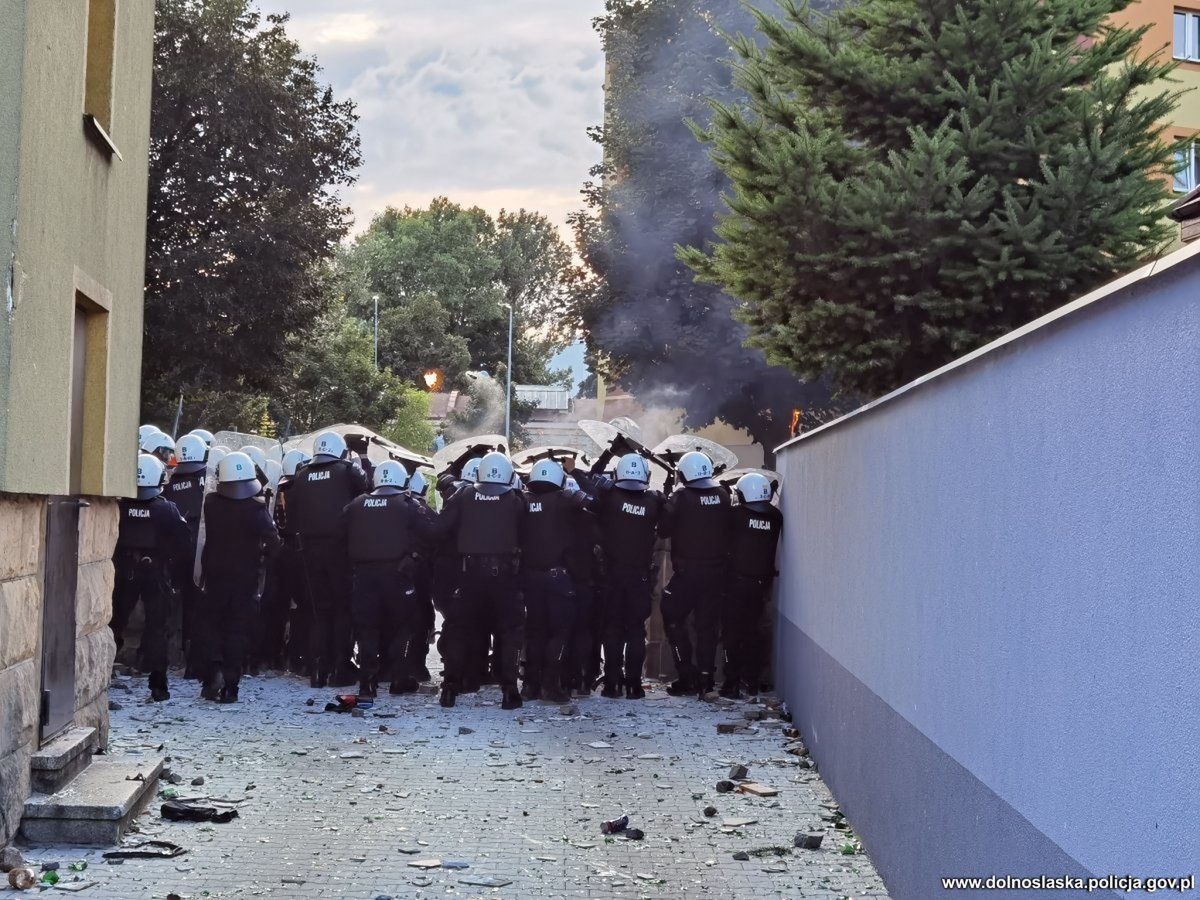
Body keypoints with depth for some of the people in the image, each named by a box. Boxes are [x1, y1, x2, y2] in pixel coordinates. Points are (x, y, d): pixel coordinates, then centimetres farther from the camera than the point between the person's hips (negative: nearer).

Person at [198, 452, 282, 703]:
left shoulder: (211, 503, -6)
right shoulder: (255, 508, -15)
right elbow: (272, 542, -16)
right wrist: (262, 557, 0)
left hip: (214, 575, 2)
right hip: (245, 576, -2)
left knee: (213, 627, 15)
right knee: (238, 630, 6)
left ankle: (213, 674, -3)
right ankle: (229, 686, 4)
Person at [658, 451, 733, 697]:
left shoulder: (681, 497, -13)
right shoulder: (722, 495, 0)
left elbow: (663, 529, -7)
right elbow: (727, 527, 9)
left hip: (688, 572, -4)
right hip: (717, 570, 4)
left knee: (673, 619, 8)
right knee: (708, 625, 11)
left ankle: (687, 675, 3)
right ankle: (705, 675, 12)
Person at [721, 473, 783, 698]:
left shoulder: (737, 514, -13)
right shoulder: (775, 517, -2)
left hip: (737, 580, -4)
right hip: (762, 581, 4)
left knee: (732, 632, 1)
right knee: (753, 631, 17)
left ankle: (732, 683, -1)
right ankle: (752, 680, 22)